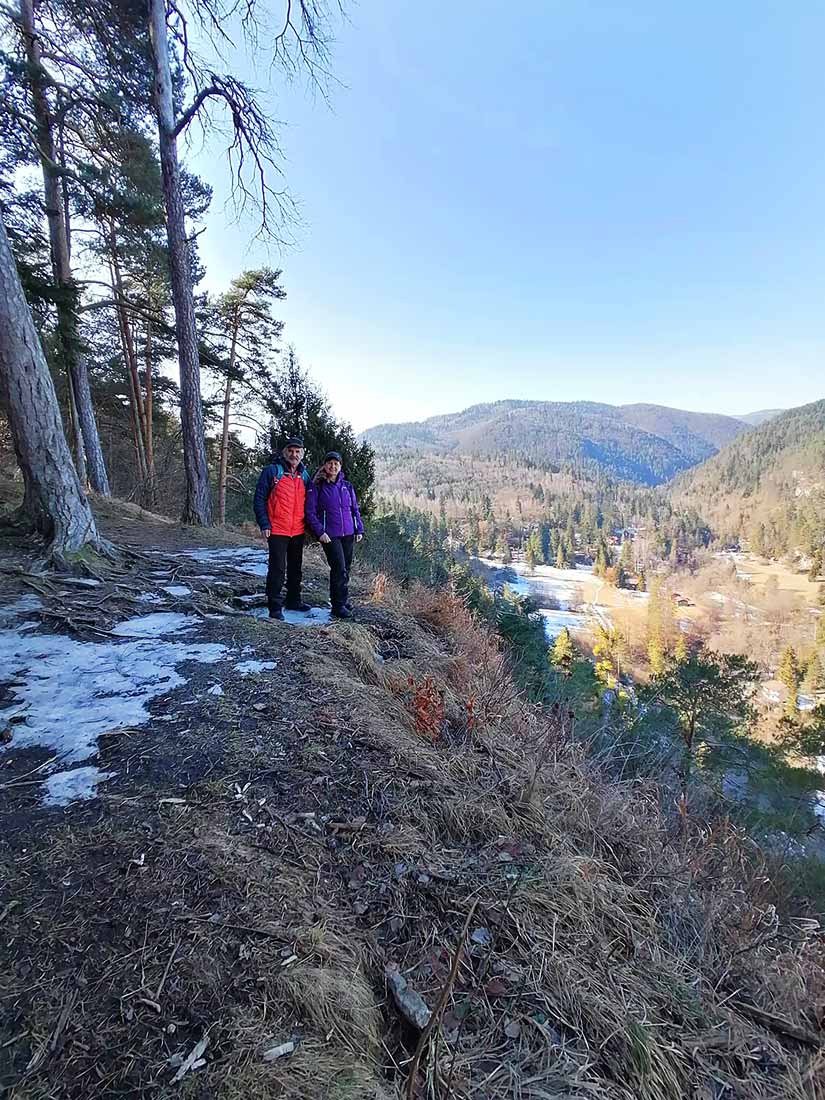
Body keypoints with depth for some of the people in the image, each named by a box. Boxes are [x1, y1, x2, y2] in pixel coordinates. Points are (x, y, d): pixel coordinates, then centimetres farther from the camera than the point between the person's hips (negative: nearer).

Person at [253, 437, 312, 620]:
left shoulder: (304, 475, 11)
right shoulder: (272, 471, -5)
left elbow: (309, 501, 18)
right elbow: (259, 499, -7)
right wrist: (264, 525, -13)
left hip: (298, 531, 6)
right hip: (277, 530, -6)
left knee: (295, 567, 15)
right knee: (277, 568, -4)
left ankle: (294, 601, 28)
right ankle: (275, 606, 5)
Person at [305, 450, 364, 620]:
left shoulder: (347, 486, 10)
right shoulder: (316, 487, -3)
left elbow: (355, 510, 16)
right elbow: (310, 512, -4)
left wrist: (359, 530, 8)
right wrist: (320, 532, -13)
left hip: (348, 534, 5)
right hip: (330, 535, -5)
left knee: (346, 568, 11)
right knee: (339, 568, -11)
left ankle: (342, 599, 27)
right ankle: (339, 605, -1)